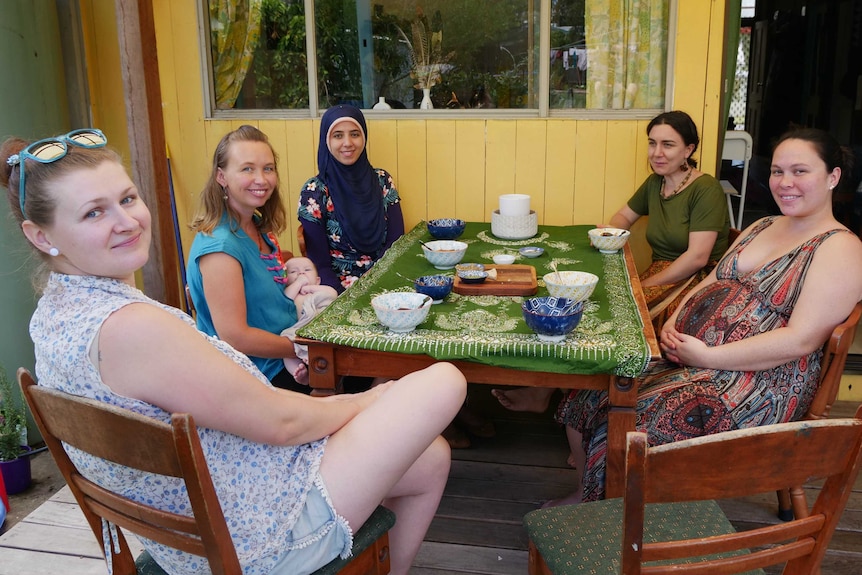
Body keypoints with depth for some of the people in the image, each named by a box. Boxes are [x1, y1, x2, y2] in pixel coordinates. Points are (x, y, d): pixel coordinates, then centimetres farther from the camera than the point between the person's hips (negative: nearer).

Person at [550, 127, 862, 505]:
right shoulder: (761, 227, 19)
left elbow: (801, 340, -17)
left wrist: (708, 356, -19)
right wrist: (674, 321, -1)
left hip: (759, 379, -7)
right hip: (687, 354, 8)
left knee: (629, 422, -27)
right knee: (594, 392, -10)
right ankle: (589, 492, 10)